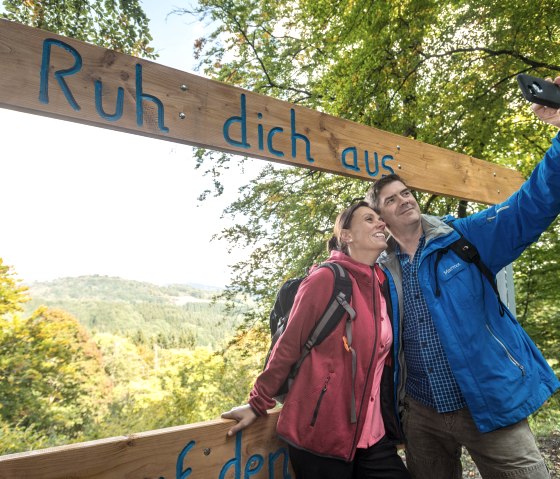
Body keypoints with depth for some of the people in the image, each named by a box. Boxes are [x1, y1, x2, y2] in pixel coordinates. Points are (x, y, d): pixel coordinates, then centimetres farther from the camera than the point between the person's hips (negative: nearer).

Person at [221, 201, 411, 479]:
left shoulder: (382, 286, 6)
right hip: (320, 432, -6)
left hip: (371, 434, 6)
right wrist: (258, 404, -5)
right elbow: (288, 346, -10)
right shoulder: (326, 279, -14)